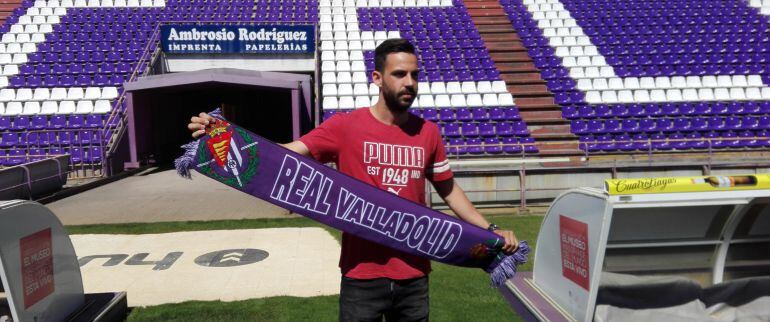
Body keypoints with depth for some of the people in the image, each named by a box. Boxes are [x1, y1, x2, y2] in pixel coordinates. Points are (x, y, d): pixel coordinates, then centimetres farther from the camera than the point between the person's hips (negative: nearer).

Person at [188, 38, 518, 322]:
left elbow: (449, 189, 13)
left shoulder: (428, 132, 2)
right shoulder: (345, 126, -8)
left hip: (414, 276, 3)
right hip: (362, 275, -3)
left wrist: (489, 229, 9)